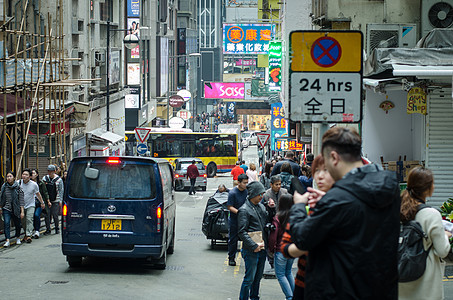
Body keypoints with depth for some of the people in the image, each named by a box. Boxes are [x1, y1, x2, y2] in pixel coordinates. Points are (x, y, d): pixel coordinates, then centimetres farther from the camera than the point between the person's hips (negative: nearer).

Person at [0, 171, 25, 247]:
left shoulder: (18, 187, -6)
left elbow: (21, 200, -5)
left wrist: (22, 211, -8)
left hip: (16, 209, -1)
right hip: (6, 209, 1)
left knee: (17, 224, 10)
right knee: (6, 223, -15)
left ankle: (18, 238, 36)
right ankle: (7, 241, -16)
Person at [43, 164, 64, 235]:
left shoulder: (58, 179, -3)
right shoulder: (45, 178, 7)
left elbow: (61, 191, -1)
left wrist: (60, 200, -8)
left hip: (55, 201, -3)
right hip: (46, 200, 3)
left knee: (55, 215, -4)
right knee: (47, 215, 0)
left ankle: (57, 228, 11)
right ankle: (48, 229, 9)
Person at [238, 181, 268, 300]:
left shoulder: (261, 206, 11)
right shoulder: (244, 210, -12)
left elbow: (267, 222, 21)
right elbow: (242, 232, -16)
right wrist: (253, 246, -21)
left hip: (262, 249, 7)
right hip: (251, 250, -7)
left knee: (258, 277, 16)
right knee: (249, 279, -5)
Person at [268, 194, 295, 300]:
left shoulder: (277, 217, -15)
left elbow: (273, 235, -13)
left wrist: (271, 249, 1)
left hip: (281, 249, -6)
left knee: (280, 274, 6)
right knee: (288, 272, 22)